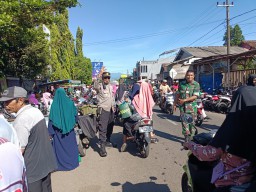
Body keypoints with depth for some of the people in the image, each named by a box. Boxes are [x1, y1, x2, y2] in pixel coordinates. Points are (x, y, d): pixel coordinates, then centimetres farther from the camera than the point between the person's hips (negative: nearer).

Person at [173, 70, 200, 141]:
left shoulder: (196, 84, -2)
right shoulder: (181, 84, 8)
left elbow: (195, 96, -12)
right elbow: (177, 94, 15)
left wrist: (184, 100, -19)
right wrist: (175, 104, 13)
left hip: (192, 106, -1)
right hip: (182, 106, 1)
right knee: (184, 121, -6)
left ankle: (190, 135, 25)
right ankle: (186, 136, -3)